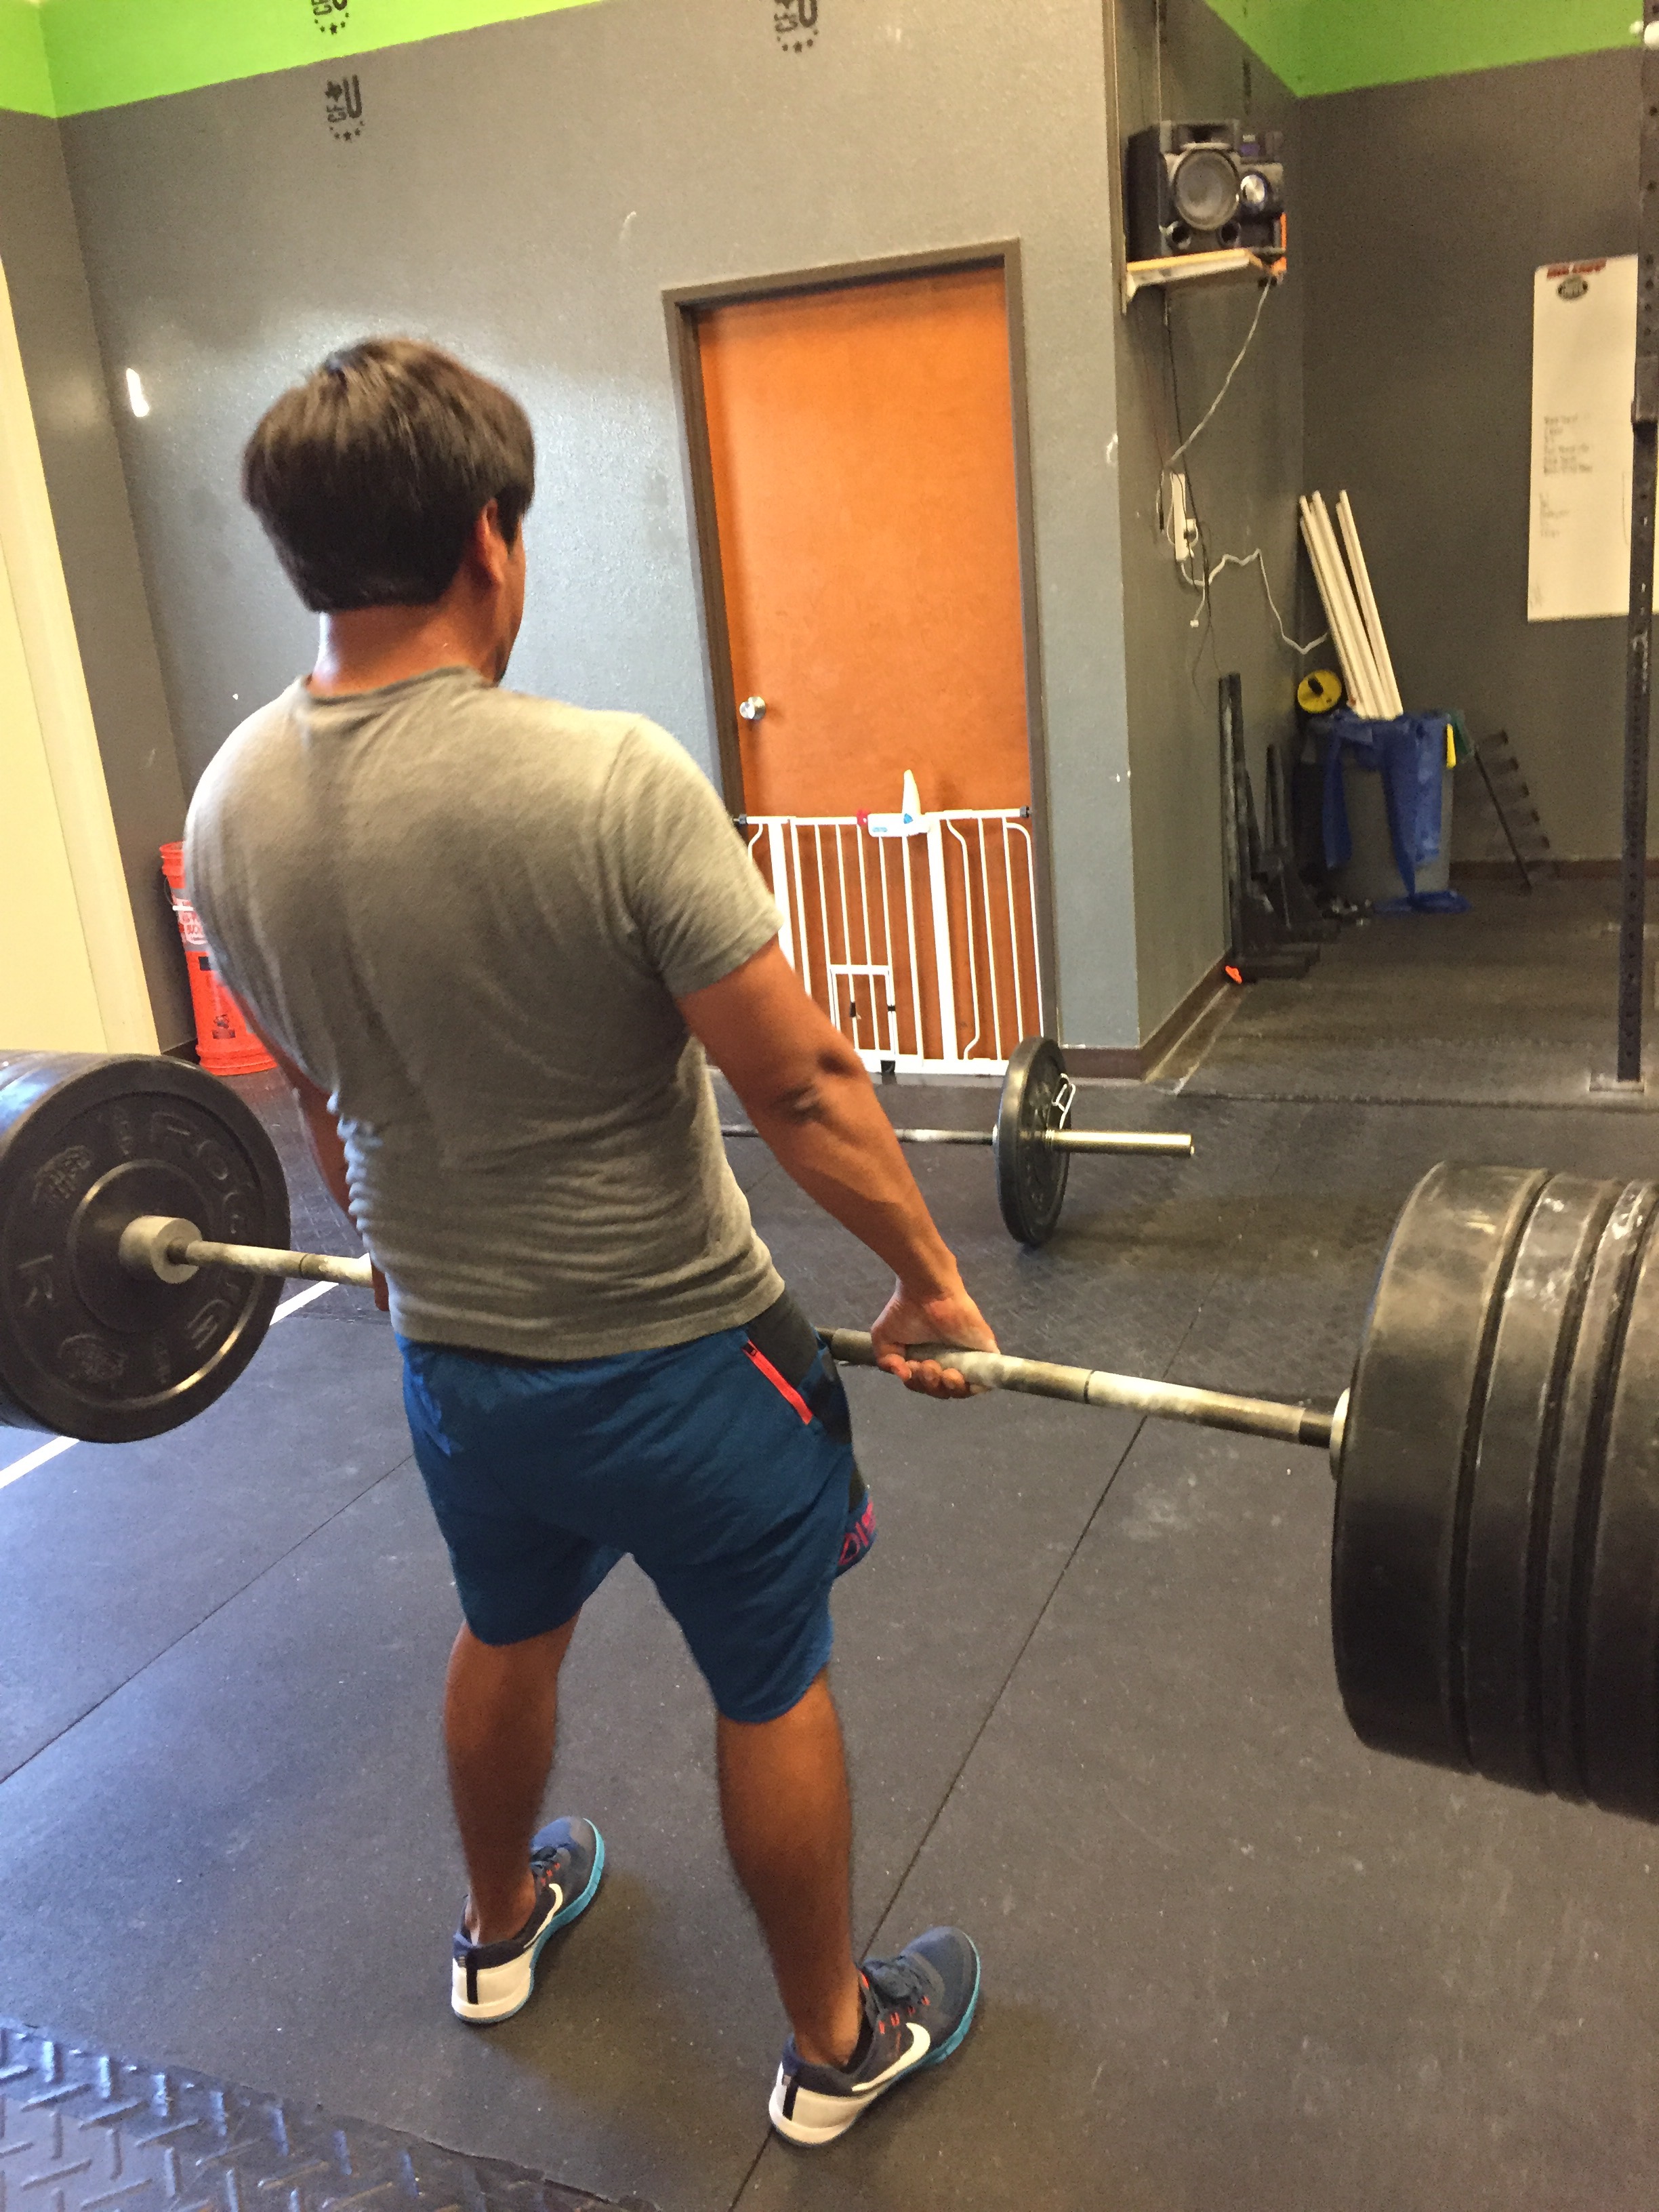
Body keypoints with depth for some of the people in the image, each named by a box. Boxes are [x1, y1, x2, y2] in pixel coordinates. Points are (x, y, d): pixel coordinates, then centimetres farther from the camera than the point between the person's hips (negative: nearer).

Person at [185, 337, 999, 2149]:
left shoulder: (229, 805, -6)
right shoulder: (609, 781, -26)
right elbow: (799, 1081, -21)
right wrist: (933, 1281, -6)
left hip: (449, 1355, 6)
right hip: (673, 1357, -5)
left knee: (505, 1634, 31)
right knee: (773, 1686, 17)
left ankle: (500, 1931, 56)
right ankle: (837, 2044, 39)